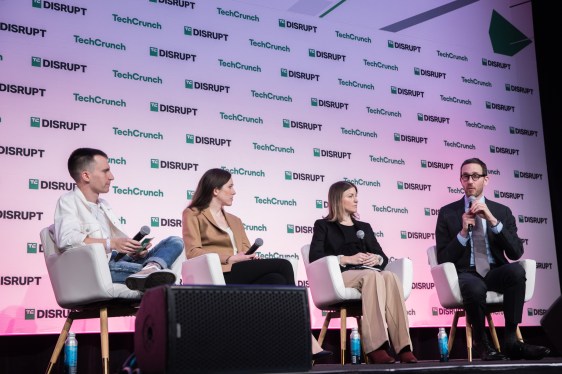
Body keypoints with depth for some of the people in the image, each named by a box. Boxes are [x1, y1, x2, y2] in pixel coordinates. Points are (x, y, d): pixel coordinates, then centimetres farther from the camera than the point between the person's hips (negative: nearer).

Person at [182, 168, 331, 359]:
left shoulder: (235, 220, 31)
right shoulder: (192, 214, 12)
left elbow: (247, 252, 18)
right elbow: (193, 252, -4)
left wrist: (249, 257, -7)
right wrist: (230, 259, -14)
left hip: (244, 278, 6)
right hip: (219, 276, -6)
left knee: (277, 280, -28)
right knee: (283, 265, -22)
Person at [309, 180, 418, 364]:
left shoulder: (364, 227, 31)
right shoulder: (323, 225, 16)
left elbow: (383, 256, 22)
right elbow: (315, 256, -1)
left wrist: (376, 259, -3)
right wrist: (347, 259, -12)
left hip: (369, 274, 4)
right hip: (341, 275, -4)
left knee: (390, 277, -32)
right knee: (372, 276, -37)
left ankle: (403, 347, -41)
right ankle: (376, 348, -46)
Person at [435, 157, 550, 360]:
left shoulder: (502, 211, 12)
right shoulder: (447, 213, 7)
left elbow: (516, 253, -1)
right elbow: (442, 259, 1)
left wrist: (492, 220, -11)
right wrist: (463, 232, -11)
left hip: (495, 273, 2)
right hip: (466, 274, -2)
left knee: (516, 270, -33)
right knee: (475, 287, -38)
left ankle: (510, 341, -23)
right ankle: (482, 344, -12)